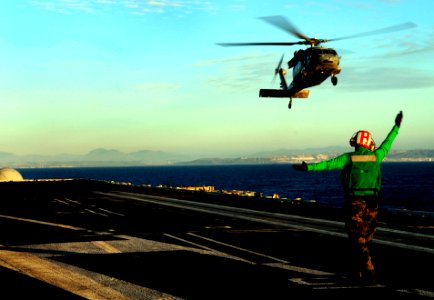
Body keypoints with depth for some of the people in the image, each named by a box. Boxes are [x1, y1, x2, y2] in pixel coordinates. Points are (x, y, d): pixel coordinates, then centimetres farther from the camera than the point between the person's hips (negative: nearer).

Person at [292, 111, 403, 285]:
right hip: (371, 204, 3)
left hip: (354, 204, -3)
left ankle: (369, 274, -5)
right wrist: (396, 126, 33)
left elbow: (328, 164, -15)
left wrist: (308, 167, -18)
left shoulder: (348, 158, -4)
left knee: (358, 242, 1)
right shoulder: (375, 157, 4)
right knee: (365, 240, 16)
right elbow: (387, 144, 20)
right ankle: (358, 271, 21)